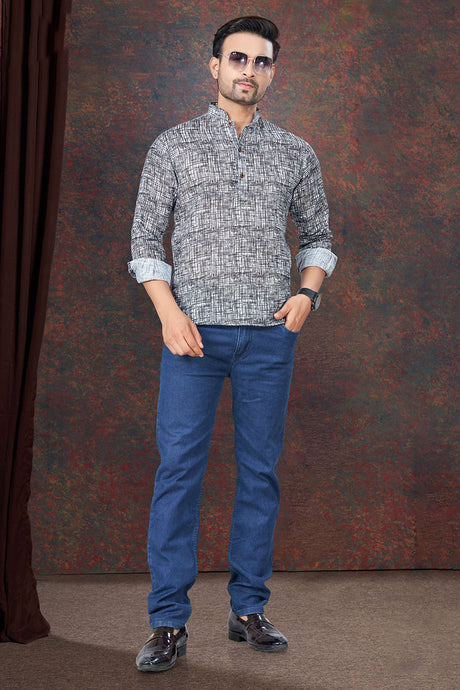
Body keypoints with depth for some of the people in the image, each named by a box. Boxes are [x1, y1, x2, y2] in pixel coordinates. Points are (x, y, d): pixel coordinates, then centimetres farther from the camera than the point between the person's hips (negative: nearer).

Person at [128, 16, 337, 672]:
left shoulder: (296, 153, 11)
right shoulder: (173, 146, 5)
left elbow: (318, 234, 18)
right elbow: (146, 238, 4)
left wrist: (308, 292, -1)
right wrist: (170, 313, -9)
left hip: (270, 335, 2)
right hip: (195, 330, -2)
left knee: (260, 471, 6)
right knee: (179, 470, -5)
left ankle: (249, 609, 17)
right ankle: (169, 623, 1)